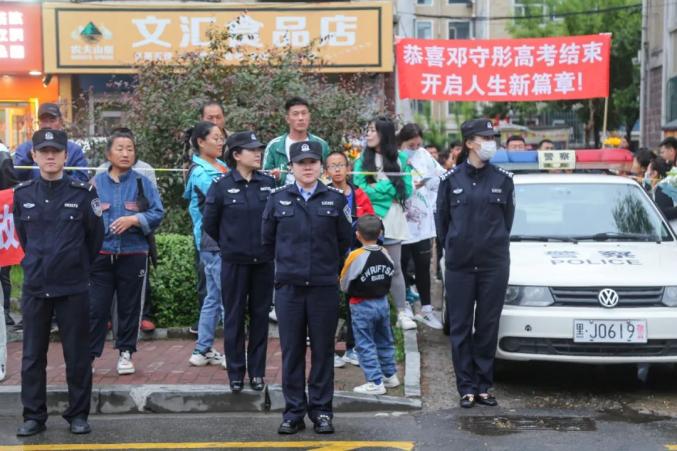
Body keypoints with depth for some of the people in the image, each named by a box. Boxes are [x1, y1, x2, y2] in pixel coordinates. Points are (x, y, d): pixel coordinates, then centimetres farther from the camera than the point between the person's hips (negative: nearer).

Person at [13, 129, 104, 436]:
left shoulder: (83, 193, -6)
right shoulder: (22, 194, 2)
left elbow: (95, 237, 4)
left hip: (73, 288, -2)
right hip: (34, 287, 2)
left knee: (77, 355, 6)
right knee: (32, 355, 8)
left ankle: (78, 414, 19)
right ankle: (33, 416, 20)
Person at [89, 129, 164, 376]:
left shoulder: (143, 183, 3)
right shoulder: (97, 183, 5)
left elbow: (158, 213, -3)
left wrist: (133, 219, -17)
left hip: (134, 255, 0)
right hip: (101, 254, 0)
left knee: (130, 307, 9)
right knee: (96, 307, 0)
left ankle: (125, 353, 22)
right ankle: (88, 355, 9)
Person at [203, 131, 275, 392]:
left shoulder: (269, 184, 2)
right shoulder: (221, 186, -5)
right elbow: (209, 223, 4)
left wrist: (267, 244, 8)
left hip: (264, 262, 2)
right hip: (234, 262, -2)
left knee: (260, 316, 8)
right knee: (234, 317, 5)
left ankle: (257, 371, 18)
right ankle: (236, 373, 15)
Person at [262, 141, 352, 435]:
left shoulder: (335, 200, 3)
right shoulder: (278, 199, 4)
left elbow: (344, 241, 11)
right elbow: (267, 239, 13)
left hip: (324, 287, 0)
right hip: (288, 286, 0)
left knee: (323, 351, 5)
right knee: (291, 351, 5)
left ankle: (321, 411, 15)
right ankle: (294, 412, 14)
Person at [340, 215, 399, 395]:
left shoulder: (356, 256, -18)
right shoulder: (385, 254, -3)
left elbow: (344, 285, -8)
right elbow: (391, 277, 5)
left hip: (362, 306, -6)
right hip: (383, 302, 6)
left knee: (365, 345, 2)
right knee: (384, 341, 19)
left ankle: (375, 382, 1)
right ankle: (390, 375, 28)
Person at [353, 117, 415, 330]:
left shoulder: (400, 159, 5)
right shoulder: (362, 160, 5)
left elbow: (406, 190, -2)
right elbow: (359, 190, -5)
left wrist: (378, 188, -7)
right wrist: (389, 194, -7)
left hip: (392, 220, 0)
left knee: (395, 268, 6)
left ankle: (403, 312, 11)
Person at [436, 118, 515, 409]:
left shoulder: (503, 179, 4)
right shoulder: (451, 179, 1)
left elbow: (507, 219, 12)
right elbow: (442, 219, 9)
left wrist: (495, 244, 12)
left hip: (494, 264, 1)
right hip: (459, 264, -1)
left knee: (488, 326, 6)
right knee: (461, 327, 3)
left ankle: (483, 386, 16)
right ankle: (466, 387, 11)